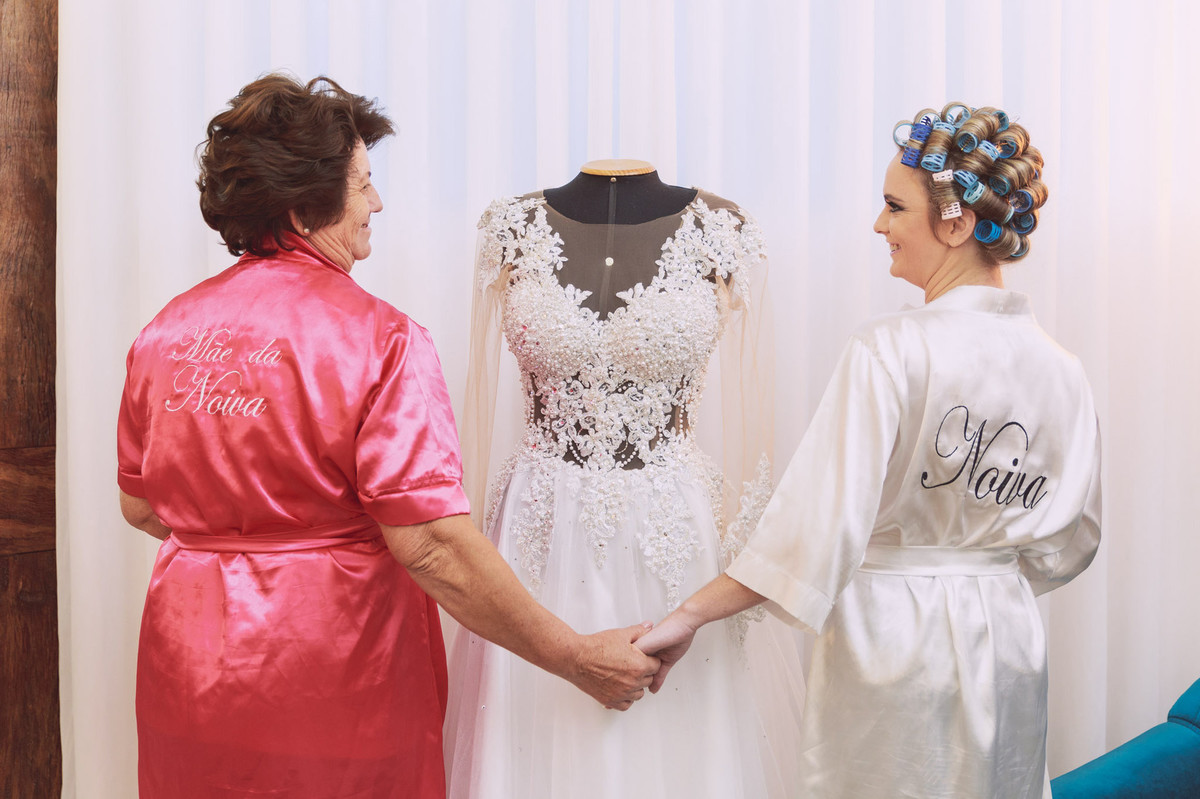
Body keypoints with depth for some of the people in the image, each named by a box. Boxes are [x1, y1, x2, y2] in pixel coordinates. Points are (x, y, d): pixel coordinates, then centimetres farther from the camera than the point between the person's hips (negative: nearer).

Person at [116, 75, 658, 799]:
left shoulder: (167, 331, 0)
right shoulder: (377, 339, -18)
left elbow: (140, 506, 10)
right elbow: (430, 543, -23)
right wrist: (578, 658, -16)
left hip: (191, 680, 6)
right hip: (333, 683, -5)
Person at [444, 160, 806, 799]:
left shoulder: (720, 233, -4)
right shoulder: (514, 229, -1)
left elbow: (747, 415, 0)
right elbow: (480, 403, 5)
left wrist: (743, 552, 1)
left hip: (671, 529, -1)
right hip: (543, 528, 1)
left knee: (671, 737, 11)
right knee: (540, 741, 12)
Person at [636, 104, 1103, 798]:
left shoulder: (890, 351, -19)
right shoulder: (1062, 370, -2)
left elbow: (820, 525, -22)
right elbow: (1071, 541, 7)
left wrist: (689, 616, -16)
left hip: (892, 639, -5)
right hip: (1009, 643, 5)